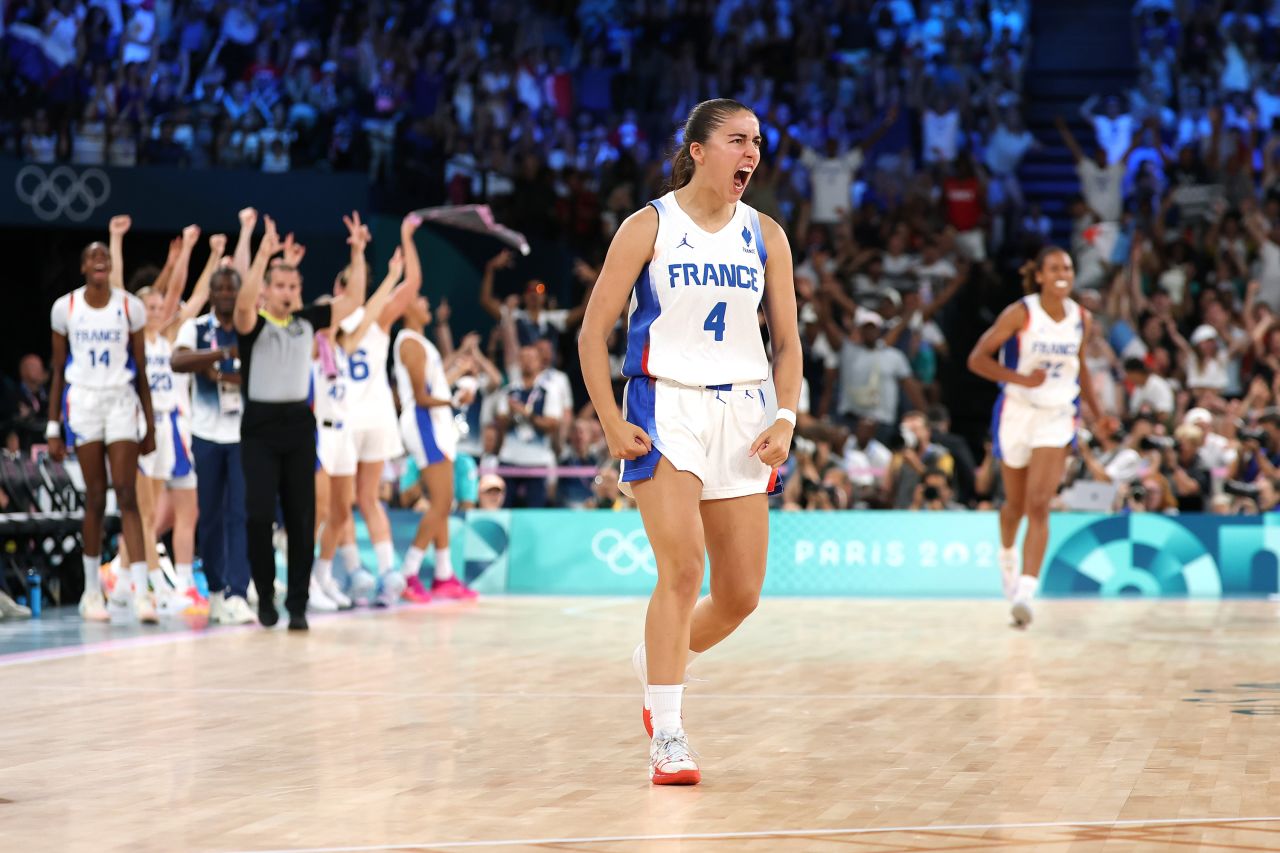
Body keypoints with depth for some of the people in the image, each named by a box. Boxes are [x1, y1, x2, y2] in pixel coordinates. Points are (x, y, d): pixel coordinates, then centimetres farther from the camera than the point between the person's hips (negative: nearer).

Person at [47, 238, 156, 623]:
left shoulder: (130, 307, 3)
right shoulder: (65, 307, 3)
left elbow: (141, 370, 7)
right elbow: (58, 370, 7)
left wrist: (150, 425, 4)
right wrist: (53, 427, 4)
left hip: (122, 400, 0)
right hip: (82, 400, 0)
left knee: (127, 493, -10)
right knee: (95, 497, 1)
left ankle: (139, 588, -17)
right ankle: (92, 590, 12)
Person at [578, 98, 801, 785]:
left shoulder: (766, 235, 9)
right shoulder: (649, 227, -2)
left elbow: (786, 341, 12)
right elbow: (593, 332, -1)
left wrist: (786, 419, -4)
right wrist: (612, 424, -10)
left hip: (741, 413, 5)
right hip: (666, 407, -4)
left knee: (742, 593, 3)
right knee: (684, 569, -18)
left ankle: (655, 664, 33)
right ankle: (667, 737, -11)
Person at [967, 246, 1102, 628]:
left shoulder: (1081, 319, 2)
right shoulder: (1020, 314, -9)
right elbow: (977, 359, -10)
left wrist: (1096, 411, 17)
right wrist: (1020, 378, -22)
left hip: (1057, 416, 1)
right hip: (1016, 412, -1)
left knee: (1039, 506, -14)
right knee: (1016, 503, 16)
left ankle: (1025, 593, -19)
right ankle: (1007, 555, 49)